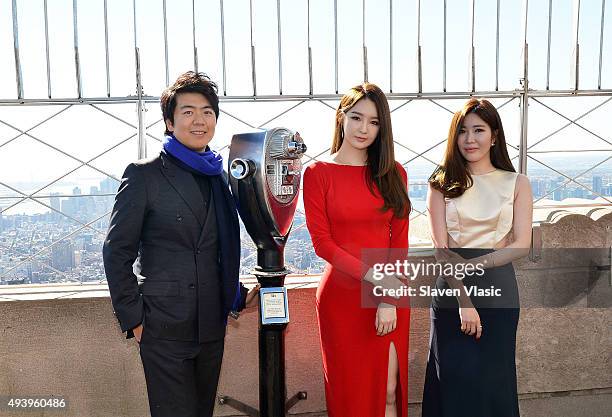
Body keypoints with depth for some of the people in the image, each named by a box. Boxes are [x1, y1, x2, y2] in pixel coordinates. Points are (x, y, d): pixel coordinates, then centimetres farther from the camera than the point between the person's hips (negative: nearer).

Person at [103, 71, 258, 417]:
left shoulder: (221, 177, 10)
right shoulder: (144, 174, -7)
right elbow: (117, 251, -7)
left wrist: (238, 296, 9)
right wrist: (132, 318, -9)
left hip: (212, 325, 6)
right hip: (164, 326, -5)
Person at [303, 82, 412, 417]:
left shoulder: (393, 174, 6)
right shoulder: (318, 173, -2)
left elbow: (399, 241, 1)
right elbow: (321, 242, -7)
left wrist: (390, 297, -10)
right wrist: (371, 276, -17)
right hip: (342, 297, -2)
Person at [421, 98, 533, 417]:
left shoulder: (517, 184, 4)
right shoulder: (442, 184, 2)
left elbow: (522, 245, -3)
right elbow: (441, 248, -5)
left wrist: (476, 263, -18)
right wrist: (464, 300, -14)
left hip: (498, 288, 1)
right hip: (452, 290, 0)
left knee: (494, 378, 10)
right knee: (454, 381, 7)